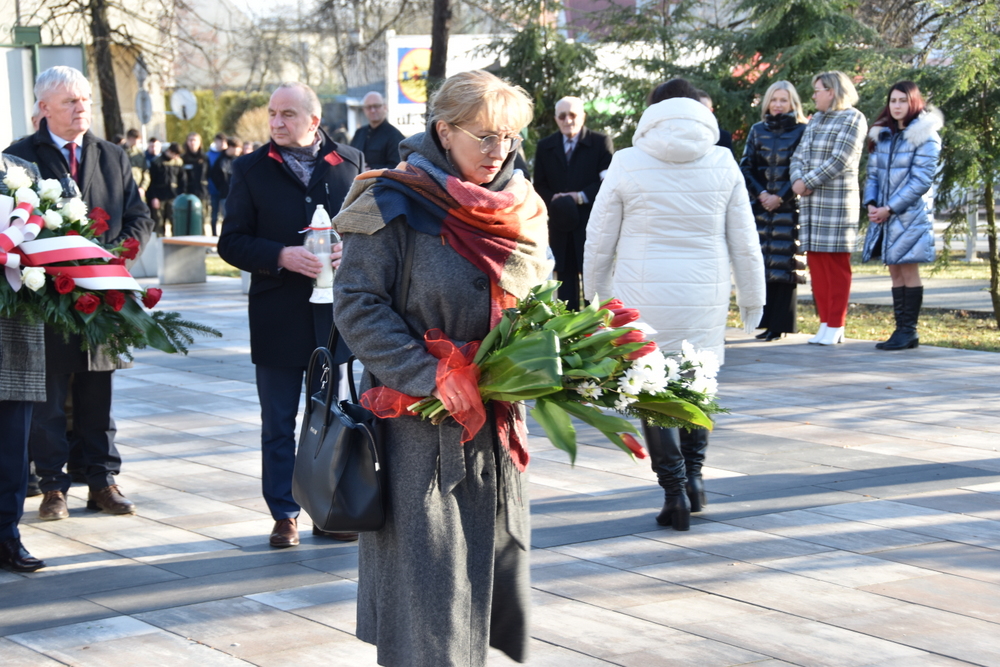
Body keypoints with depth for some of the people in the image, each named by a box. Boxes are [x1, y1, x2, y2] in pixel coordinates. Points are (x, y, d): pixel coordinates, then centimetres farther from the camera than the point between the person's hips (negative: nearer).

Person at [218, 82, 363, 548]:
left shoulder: (350, 162, 4)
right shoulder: (251, 170, 1)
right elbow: (232, 242, -2)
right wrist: (281, 256, -18)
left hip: (336, 312, 1)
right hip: (278, 317, -1)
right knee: (278, 423, 6)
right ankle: (284, 514, 15)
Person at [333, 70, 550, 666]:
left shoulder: (520, 208, 9)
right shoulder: (395, 205, -10)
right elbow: (357, 305, -13)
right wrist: (430, 377, -22)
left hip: (498, 423, 6)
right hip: (421, 425, -6)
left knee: (496, 566, 11)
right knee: (428, 579, -3)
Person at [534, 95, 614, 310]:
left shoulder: (601, 142, 1)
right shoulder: (545, 147, 12)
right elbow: (539, 185, 12)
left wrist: (581, 196, -15)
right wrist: (554, 200, -8)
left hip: (591, 222, -3)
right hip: (559, 223, 3)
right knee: (565, 278, 5)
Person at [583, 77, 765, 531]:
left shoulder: (627, 164, -3)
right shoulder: (723, 164, 1)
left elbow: (599, 242, 1)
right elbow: (744, 242, 5)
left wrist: (595, 295, 14)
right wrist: (752, 298, 15)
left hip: (643, 294, -2)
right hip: (705, 296, 2)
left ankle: (675, 490, 2)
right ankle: (693, 476, 18)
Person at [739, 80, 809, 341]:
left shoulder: (801, 131, 2)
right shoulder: (757, 131, 12)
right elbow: (746, 166, 8)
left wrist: (781, 197, -11)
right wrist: (761, 194, -6)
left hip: (788, 208, -3)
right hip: (760, 207, 3)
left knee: (783, 264, -5)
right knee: (762, 264, 1)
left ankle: (780, 323, -2)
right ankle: (767, 322, 7)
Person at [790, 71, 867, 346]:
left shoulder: (853, 119, -4)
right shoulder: (815, 120, 19)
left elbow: (840, 160, -14)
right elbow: (799, 155, 14)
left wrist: (808, 182, -13)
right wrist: (798, 180, -6)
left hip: (837, 201, -7)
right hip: (811, 201, 7)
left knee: (836, 264, -4)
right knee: (816, 262, 7)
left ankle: (836, 328, -2)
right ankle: (825, 322, 13)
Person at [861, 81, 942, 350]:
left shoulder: (925, 136, -7)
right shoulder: (882, 134, 13)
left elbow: (921, 180, -12)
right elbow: (873, 173, 13)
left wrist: (890, 208, -16)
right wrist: (871, 203, -4)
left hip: (911, 214, -6)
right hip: (884, 215, 6)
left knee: (909, 270, -5)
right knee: (895, 272, 7)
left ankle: (909, 331, -1)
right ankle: (901, 329, 10)